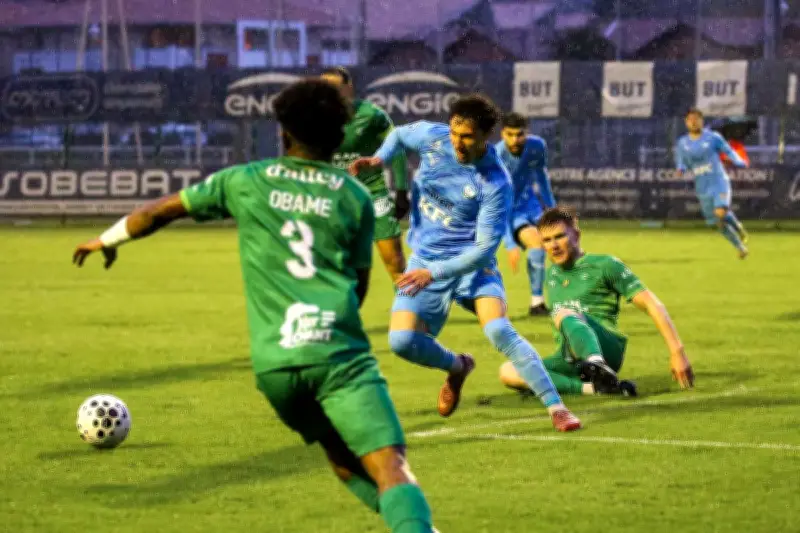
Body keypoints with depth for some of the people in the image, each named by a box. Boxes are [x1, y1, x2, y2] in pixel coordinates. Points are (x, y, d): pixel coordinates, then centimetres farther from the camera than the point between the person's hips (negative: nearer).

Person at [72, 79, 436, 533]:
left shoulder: (245, 182, 13)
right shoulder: (355, 196, 11)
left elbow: (159, 211, 23)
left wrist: (107, 240, 41)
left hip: (274, 361, 2)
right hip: (339, 351, -2)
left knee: (346, 462, 21)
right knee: (391, 467, -14)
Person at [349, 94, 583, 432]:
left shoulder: (495, 182, -21)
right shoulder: (431, 137, -8)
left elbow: (485, 247, -22)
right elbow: (400, 135, 17)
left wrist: (433, 273, -28)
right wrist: (379, 158, -4)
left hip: (471, 263, -4)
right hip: (424, 260, 4)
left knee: (499, 331, -27)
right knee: (402, 340, -15)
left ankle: (555, 407, -21)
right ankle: (457, 367, 19)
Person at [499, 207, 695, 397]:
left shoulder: (605, 265, 4)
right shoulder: (551, 275, 23)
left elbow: (652, 305, -1)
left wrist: (677, 351, -11)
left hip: (606, 350, -6)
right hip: (570, 361, 6)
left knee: (565, 314, -35)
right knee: (508, 372, -20)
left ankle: (598, 368, -65)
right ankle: (591, 388, -33)